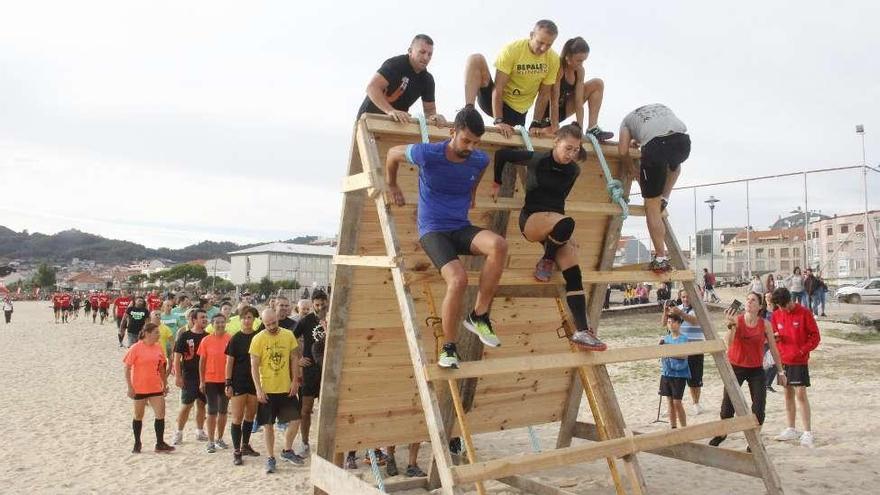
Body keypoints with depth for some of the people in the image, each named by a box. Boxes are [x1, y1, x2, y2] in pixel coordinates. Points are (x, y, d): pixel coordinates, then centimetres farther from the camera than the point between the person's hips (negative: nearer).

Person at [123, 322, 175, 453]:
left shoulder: (157, 348, 4)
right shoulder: (136, 348, -10)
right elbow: (127, 368, -9)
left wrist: (165, 384, 14)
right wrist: (130, 387, -12)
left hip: (156, 388, 4)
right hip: (139, 388, -4)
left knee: (160, 414, -1)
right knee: (138, 416, 9)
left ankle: (160, 444, 8)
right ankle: (137, 444, 24)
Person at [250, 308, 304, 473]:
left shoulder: (289, 335, -2)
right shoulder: (258, 339, -10)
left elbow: (294, 359, 4)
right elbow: (254, 366, -8)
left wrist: (295, 381, -3)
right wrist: (258, 389, -13)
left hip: (286, 387, 3)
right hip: (267, 389, -3)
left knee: (295, 419, 4)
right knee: (268, 424, 5)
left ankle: (287, 451, 24)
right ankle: (270, 458, 18)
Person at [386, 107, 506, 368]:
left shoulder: (480, 160, -1)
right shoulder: (427, 154, -13)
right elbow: (393, 153, 6)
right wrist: (392, 186, 17)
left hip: (462, 228, 4)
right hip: (433, 230, -4)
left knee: (499, 244, -30)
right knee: (458, 280, -30)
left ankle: (479, 316, -16)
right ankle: (449, 347, -9)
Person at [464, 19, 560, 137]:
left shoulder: (553, 59, -8)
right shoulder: (512, 50, -18)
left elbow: (544, 94, -2)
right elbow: (498, 88, -22)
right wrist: (498, 121, -29)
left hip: (518, 111, 3)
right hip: (495, 100, -3)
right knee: (476, 59, -24)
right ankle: (469, 110, -30)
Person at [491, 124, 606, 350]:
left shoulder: (573, 170, 5)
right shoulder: (536, 160, -9)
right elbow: (501, 154, 1)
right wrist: (497, 183, 8)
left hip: (556, 221, 5)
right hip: (531, 218, -5)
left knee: (574, 274, -13)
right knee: (566, 223, -38)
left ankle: (582, 331, -14)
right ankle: (546, 262, -9)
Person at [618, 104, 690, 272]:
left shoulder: (628, 119, 32)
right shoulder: (662, 107, 42)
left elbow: (622, 151, 18)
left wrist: (633, 169, 36)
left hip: (655, 145, -3)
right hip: (683, 139, 3)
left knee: (652, 205, 7)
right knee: (674, 164, 42)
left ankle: (660, 258, 3)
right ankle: (664, 198, 20)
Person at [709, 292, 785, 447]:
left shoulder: (765, 324, -5)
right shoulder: (737, 320, -11)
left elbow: (773, 348, 5)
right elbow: (728, 343, -24)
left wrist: (780, 371, 8)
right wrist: (731, 324, -35)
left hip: (756, 370, 1)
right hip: (736, 367, -1)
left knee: (759, 407, 0)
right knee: (727, 404, 0)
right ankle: (722, 433, 25)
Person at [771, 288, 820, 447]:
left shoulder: (804, 313, -9)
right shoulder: (776, 315, 5)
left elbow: (815, 336, -8)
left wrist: (802, 350, -18)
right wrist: (775, 337, -9)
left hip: (799, 361, -5)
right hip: (783, 360, 5)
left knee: (800, 394, -8)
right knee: (788, 394, 12)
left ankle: (808, 433, -1)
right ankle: (791, 430, 23)